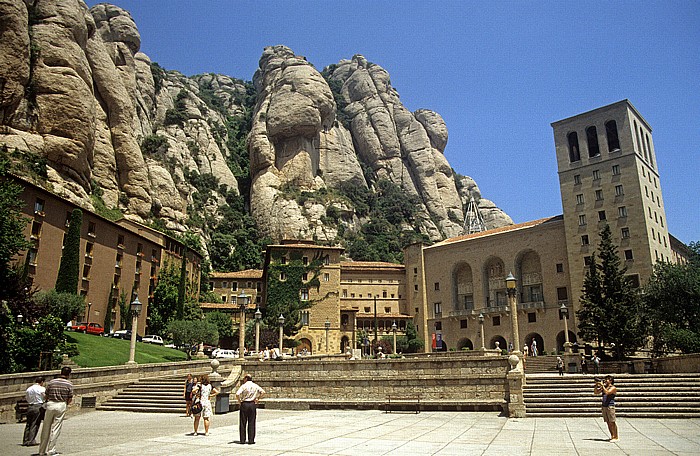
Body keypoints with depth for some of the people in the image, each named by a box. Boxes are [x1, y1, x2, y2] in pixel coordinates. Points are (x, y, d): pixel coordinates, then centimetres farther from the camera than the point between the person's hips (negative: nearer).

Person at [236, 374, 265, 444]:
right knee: (251, 423, 6)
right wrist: (257, 399, 4)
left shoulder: (244, 386, -6)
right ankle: (251, 440, 5)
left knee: (243, 423, 7)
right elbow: (263, 392, -1)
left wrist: (239, 401, -6)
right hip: (252, 404, 3)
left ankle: (242, 440, 8)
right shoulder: (255, 386, 6)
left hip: (244, 404, -3)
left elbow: (237, 394, -19)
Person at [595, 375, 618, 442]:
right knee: (608, 422, 8)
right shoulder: (604, 387, 15)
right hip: (604, 406, 7)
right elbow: (595, 392, 15)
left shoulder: (613, 388, -5)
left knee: (612, 422, -6)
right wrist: (597, 385, 3)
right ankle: (612, 436, 15)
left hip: (610, 406, -7)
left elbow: (607, 392, -22)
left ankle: (616, 437, -1)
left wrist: (602, 385, -16)